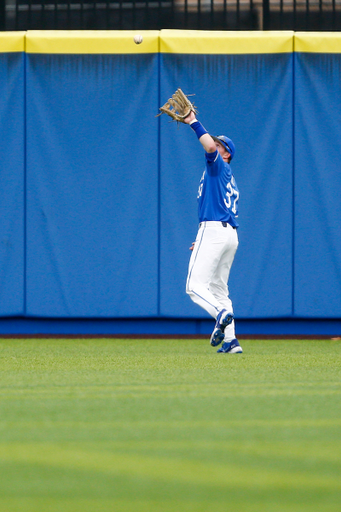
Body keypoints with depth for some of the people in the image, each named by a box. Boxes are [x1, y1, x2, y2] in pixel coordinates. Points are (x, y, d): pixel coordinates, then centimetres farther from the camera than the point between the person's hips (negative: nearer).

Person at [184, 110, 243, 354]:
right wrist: (203, 241, 23)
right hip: (231, 234, 9)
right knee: (218, 288, 11)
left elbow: (210, 146, -23)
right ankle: (231, 340, 2)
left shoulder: (219, 166, 0)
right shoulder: (230, 180, 26)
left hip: (213, 229, -9)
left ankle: (222, 315, -35)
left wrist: (194, 123, -13)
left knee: (195, 285, -13)